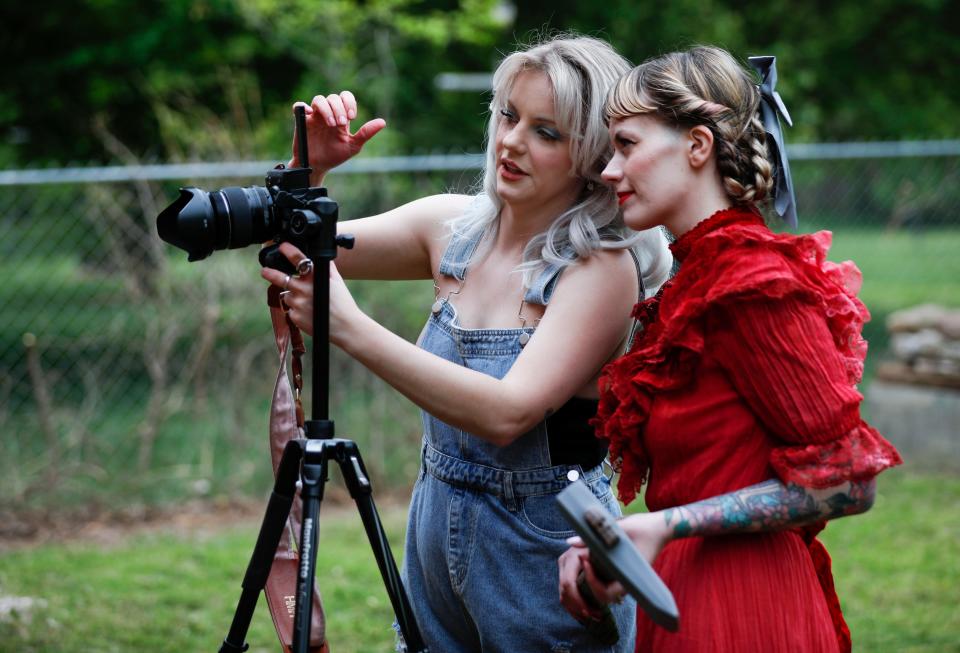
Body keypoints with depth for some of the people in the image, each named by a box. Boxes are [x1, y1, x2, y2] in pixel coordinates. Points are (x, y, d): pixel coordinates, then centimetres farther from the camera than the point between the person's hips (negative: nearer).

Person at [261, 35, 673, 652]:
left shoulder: (603, 268, -17)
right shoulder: (454, 227, 1)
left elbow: (507, 413, -30)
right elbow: (295, 248, 5)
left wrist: (348, 327, -34)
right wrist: (308, 168, -15)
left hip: (545, 555, -6)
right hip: (435, 542, 6)